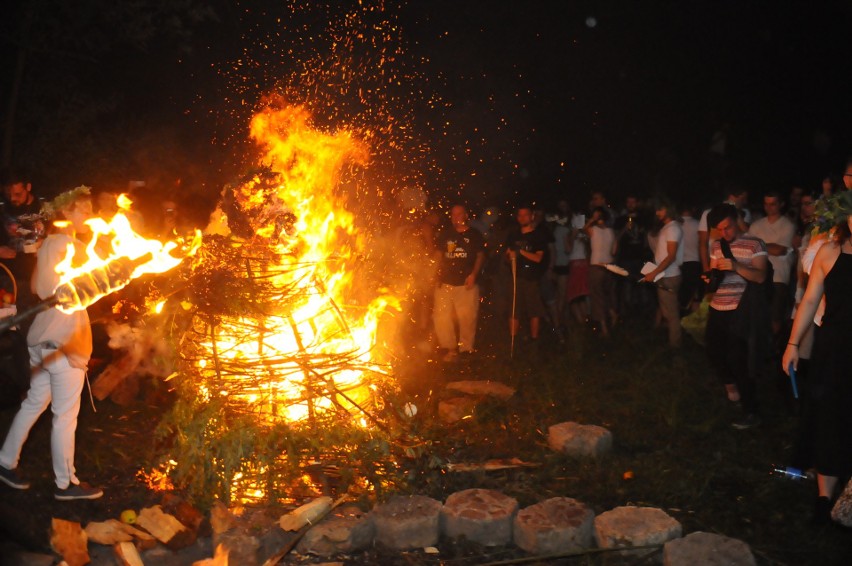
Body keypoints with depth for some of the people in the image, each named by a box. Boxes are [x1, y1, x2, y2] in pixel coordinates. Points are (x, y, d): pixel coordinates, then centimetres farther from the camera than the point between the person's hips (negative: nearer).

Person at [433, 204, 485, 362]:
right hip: (446, 283, 3)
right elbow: (439, 255, 14)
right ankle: (451, 348, 10)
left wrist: (474, 274, -9)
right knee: (441, 317, -2)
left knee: (467, 318, -1)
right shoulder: (445, 234, 11)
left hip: (466, 284, -2)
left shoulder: (475, 235, 5)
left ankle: (466, 348, 15)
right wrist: (439, 274, 3)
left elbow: (480, 256, 4)